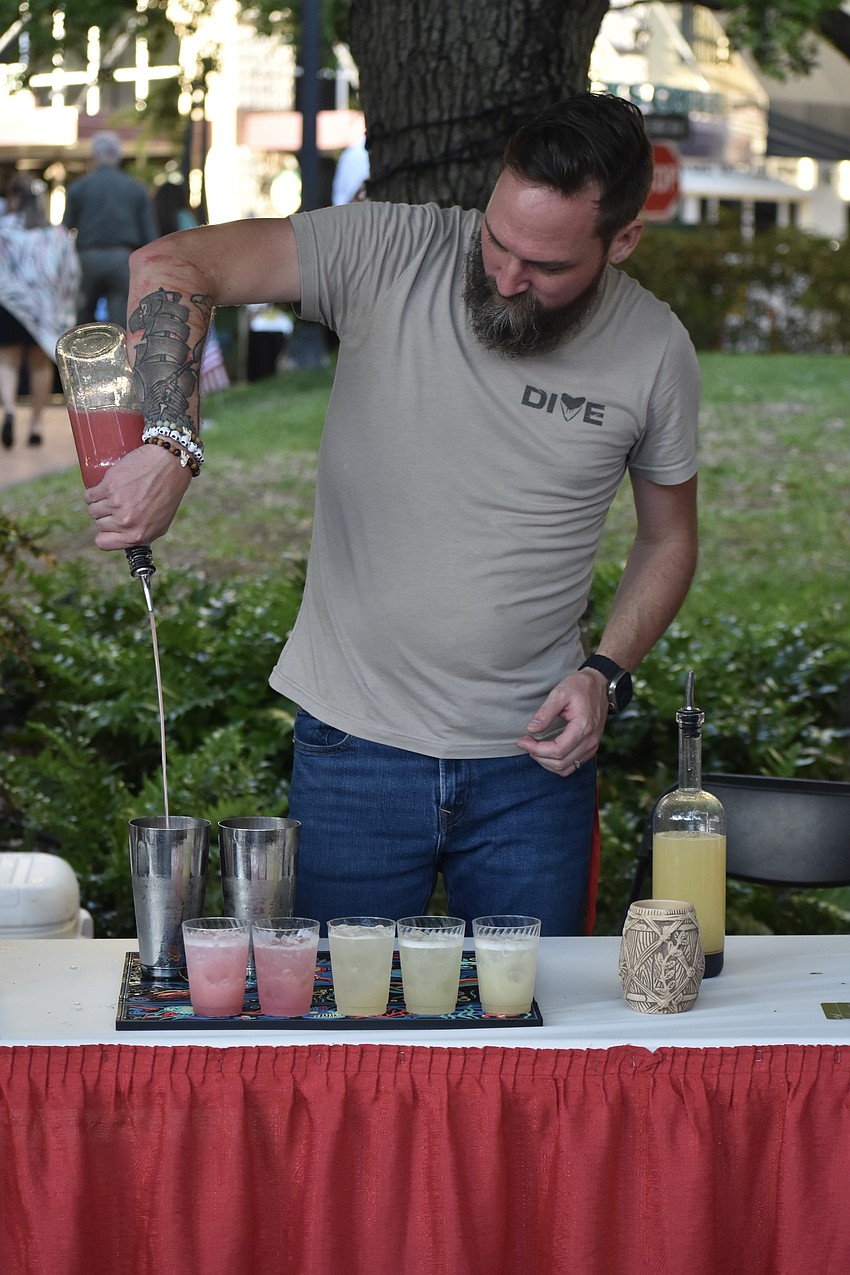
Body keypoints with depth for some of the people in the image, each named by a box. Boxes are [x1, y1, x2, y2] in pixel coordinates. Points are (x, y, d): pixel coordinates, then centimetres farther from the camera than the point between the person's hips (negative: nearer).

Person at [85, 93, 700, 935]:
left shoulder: (655, 351, -4)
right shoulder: (391, 254, -12)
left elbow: (669, 535, 11)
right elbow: (171, 267, -19)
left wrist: (607, 674, -6)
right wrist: (169, 445, -34)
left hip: (533, 767, 1)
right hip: (355, 746, -1)